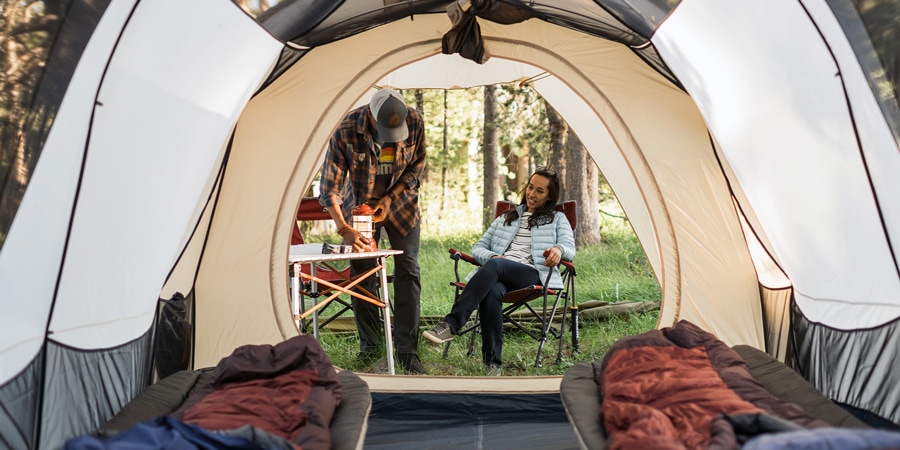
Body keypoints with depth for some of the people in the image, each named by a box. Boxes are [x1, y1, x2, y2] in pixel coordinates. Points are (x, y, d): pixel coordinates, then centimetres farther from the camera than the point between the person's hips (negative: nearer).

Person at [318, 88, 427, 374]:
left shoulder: (415, 122, -21)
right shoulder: (346, 131, -27)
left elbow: (417, 165, -6)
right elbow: (330, 187, -25)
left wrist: (390, 199, -15)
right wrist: (344, 230, -34)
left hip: (400, 204, 1)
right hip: (360, 206, -1)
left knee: (407, 270, -7)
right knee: (361, 273, 0)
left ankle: (406, 350, -1)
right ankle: (370, 346, 14)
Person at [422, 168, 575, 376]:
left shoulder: (557, 219, 24)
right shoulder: (506, 218, 33)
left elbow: (570, 249, 7)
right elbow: (478, 248, 27)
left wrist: (558, 249, -20)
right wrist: (492, 256, 1)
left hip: (533, 275, -3)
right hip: (498, 274, 3)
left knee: (495, 266, -38)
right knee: (491, 292, -38)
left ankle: (450, 324, -44)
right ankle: (492, 364, -35)